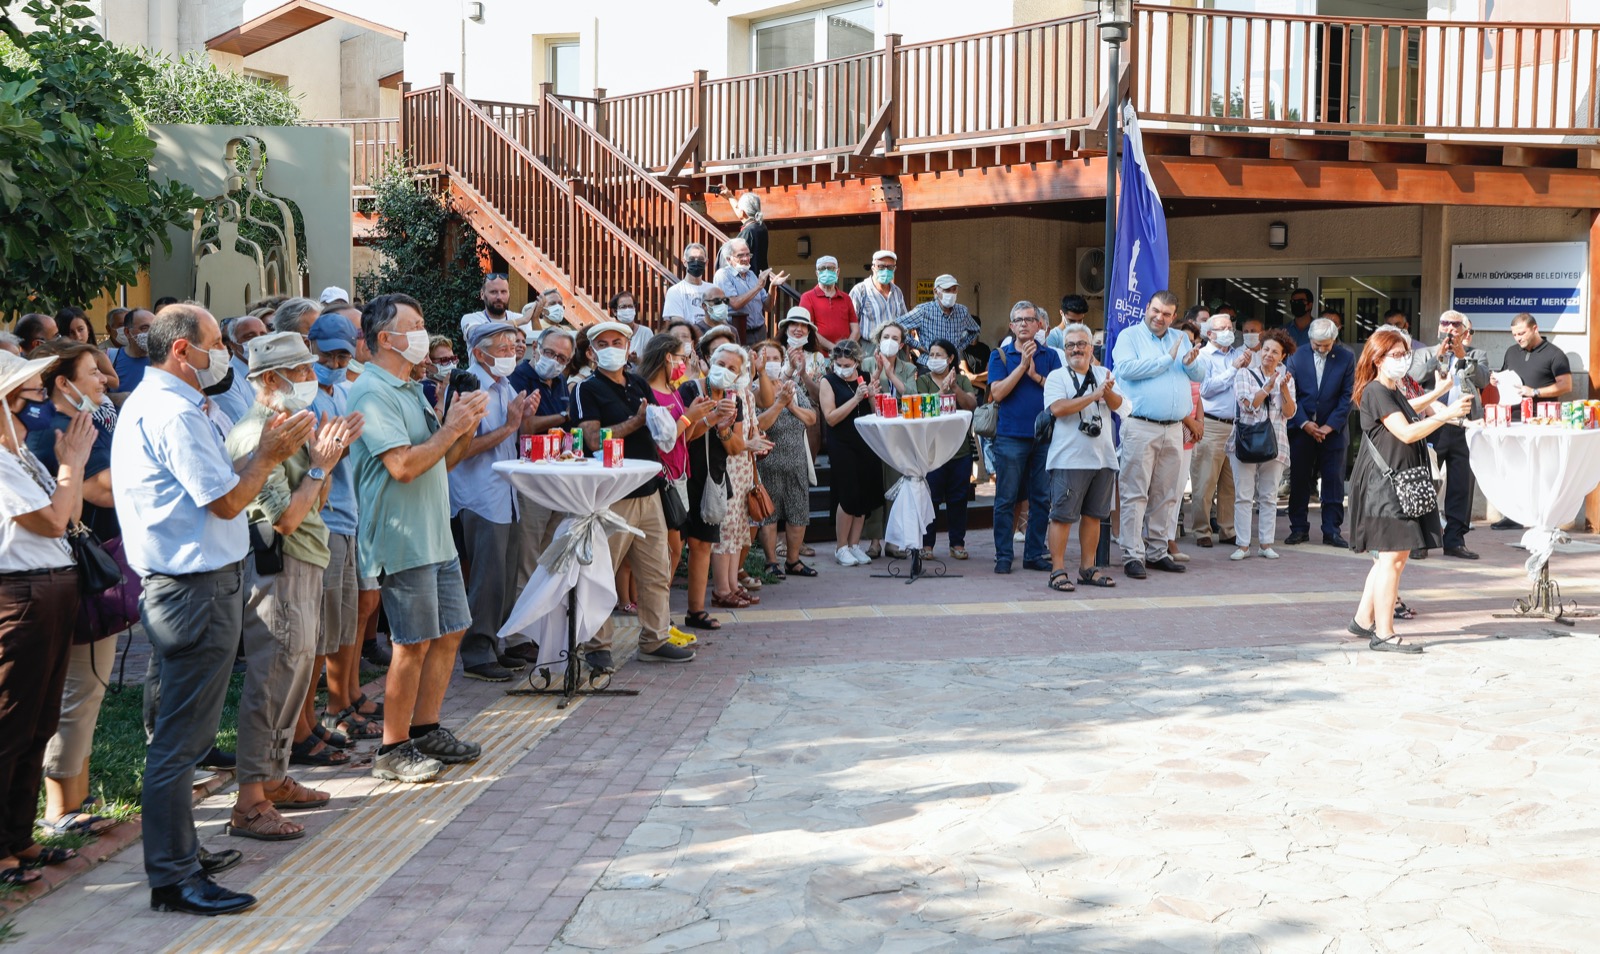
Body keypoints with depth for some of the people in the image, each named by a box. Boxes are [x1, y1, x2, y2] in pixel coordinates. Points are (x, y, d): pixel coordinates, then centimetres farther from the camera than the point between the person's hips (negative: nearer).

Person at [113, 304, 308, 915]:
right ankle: (173, 877, 3)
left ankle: (178, 855, 30)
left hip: (176, 584, 11)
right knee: (182, 737, -5)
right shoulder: (174, 412, -17)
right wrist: (269, 454, -5)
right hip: (197, 589, -11)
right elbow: (227, 501, -19)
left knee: (179, 733, 19)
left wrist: (265, 451, 12)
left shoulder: (147, 403, 17)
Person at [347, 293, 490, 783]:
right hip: (403, 537, -10)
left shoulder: (410, 390, 18)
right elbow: (403, 465, -24)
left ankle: (426, 729, 25)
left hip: (436, 534, 10)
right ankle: (393, 749, 7)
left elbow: (442, 461, 20)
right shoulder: (372, 393, -14)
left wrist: (466, 427, 3)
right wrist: (451, 428, -13)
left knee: (449, 631, 13)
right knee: (413, 644, -5)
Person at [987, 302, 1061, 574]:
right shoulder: (1000, 355, 5)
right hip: (1010, 436, -2)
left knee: (1041, 499, 6)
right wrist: (1022, 365, -10)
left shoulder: (1050, 356, 10)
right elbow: (997, 393, -8)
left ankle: (1035, 553, 15)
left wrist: (1035, 375, -11)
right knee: (1006, 499, -1)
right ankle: (1003, 556, 5)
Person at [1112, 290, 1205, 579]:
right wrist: (1168, 359, -10)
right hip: (1140, 427, -6)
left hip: (1173, 429, 6)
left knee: (1166, 495, 9)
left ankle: (1157, 551, 18)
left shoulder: (1180, 338, 17)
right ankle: (1133, 555, -4)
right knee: (1136, 493, -6)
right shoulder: (1129, 336, 1)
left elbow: (1200, 376, 15)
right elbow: (1126, 368, -17)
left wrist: (1190, 362, -8)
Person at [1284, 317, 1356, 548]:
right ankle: (1299, 528, 14)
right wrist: (1304, 423, -8)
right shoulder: (1297, 357, 2)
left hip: (1332, 430, -1)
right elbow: (1290, 394, 1)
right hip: (1301, 430, 1)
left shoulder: (1346, 358, 0)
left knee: (1334, 482, 1)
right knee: (1299, 481, 5)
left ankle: (1332, 530, 8)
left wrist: (1330, 426, -9)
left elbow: (1348, 395, -2)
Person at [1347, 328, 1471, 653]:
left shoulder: (1393, 392, 17)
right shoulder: (1375, 392, -14)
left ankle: (1363, 621, 22)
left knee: (1390, 556, 14)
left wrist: (1438, 393, 36)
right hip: (1384, 483, -11)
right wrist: (1447, 414, -24)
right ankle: (1384, 634, -6)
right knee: (1393, 557, -10)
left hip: (1399, 483, 11)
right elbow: (1407, 432, -22)